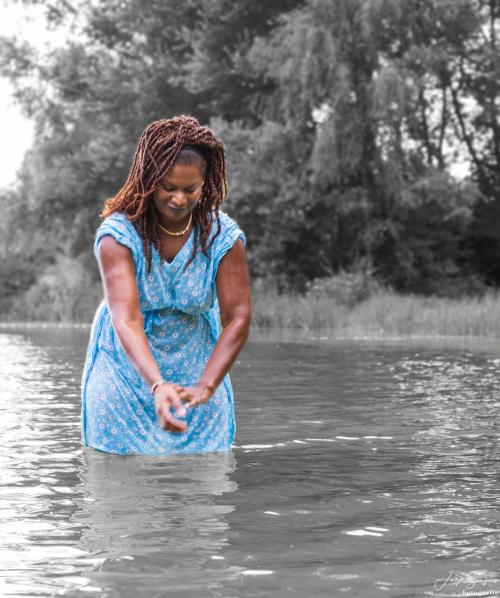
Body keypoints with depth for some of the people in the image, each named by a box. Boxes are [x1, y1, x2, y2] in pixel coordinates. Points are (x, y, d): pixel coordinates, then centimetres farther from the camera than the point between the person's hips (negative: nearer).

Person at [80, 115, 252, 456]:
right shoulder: (118, 233, -19)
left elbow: (237, 319, -17)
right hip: (127, 370, -1)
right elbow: (126, 317, -30)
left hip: (196, 368, 1)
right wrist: (158, 385, -45)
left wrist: (206, 387, -31)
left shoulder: (223, 236, -13)